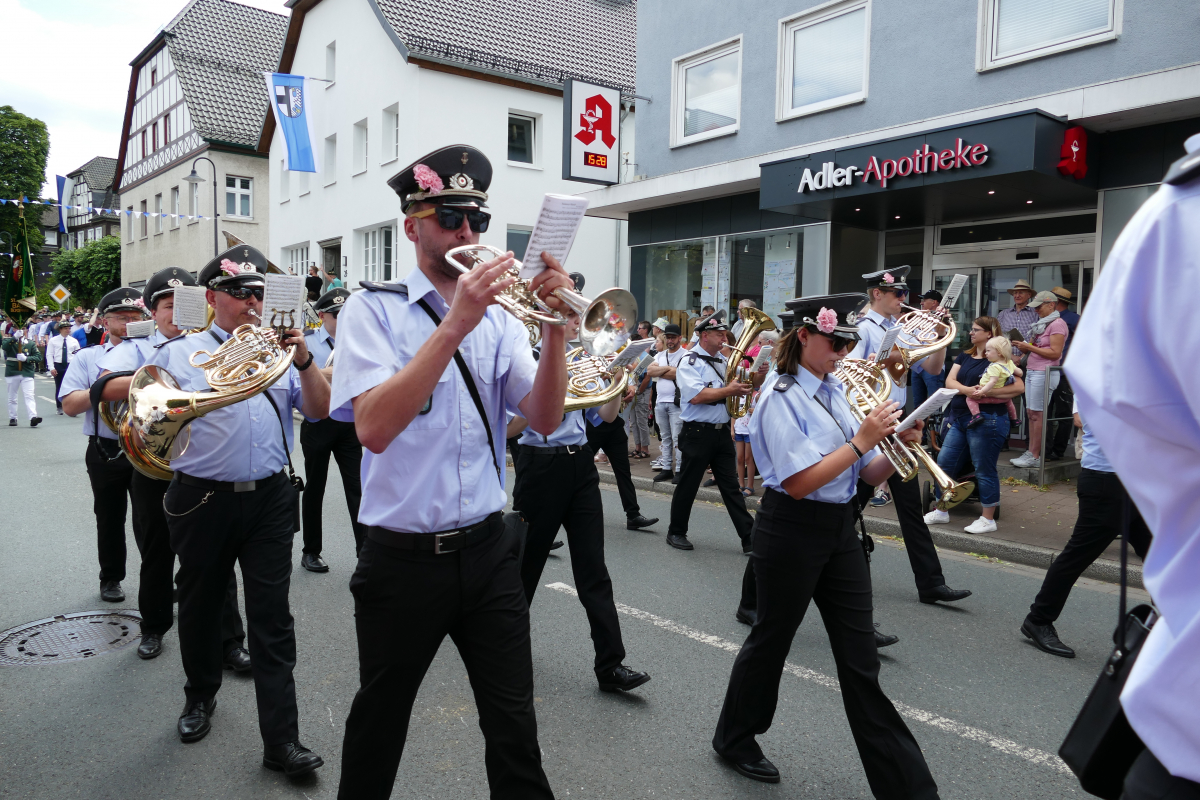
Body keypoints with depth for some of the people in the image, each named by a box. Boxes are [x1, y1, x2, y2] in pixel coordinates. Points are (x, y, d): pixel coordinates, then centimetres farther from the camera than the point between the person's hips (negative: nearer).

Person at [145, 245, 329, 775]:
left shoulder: (278, 349, 9)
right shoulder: (179, 353, 5)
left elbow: (319, 411, 1)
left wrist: (304, 362, -15)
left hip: (270, 498, 0)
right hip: (203, 500, 0)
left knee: (272, 618, 0)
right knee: (200, 606, 17)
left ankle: (281, 741, 5)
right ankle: (200, 696, 43)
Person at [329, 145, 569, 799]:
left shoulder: (500, 316, 5)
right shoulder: (373, 309, -6)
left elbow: (543, 419, -5)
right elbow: (373, 427, -22)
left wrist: (555, 329, -20)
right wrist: (454, 327, -28)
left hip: (488, 550, 3)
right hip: (403, 557, -2)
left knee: (514, 722, 10)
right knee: (380, 723, 17)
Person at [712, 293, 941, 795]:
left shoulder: (834, 391, 9)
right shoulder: (781, 396, -13)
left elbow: (867, 476, 12)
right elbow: (798, 483, -22)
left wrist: (896, 445, -7)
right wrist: (861, 440, -20)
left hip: (839, 529, 7)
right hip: (791, 531, -7)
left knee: (861, 659, 8)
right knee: (772, 639, 11)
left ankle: (905, 785, 15)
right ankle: (735, 739, 35)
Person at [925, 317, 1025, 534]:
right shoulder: (964, 356, 14)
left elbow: (1019, 387, -16)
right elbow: (949, 381, 2)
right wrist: (967, 390, -17)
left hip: (986, 420, -7)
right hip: (959, 418, 8)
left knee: (984, 470, 0)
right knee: (944, 464, 9)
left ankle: (988, 519, 11)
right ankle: (941, 512, 22)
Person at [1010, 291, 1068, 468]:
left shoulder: (1057, 324, -8)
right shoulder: (1041, 323, 20)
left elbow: (1055, 353, -16)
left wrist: (1030, 347, -17)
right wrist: (1024, 347, 4)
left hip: (1044, 373, -9)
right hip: (1032, 371, 9)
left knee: (1037, 414, -8)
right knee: (1030, 413, 7)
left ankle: (1035, 456, -6)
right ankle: (1030, 452, 9)